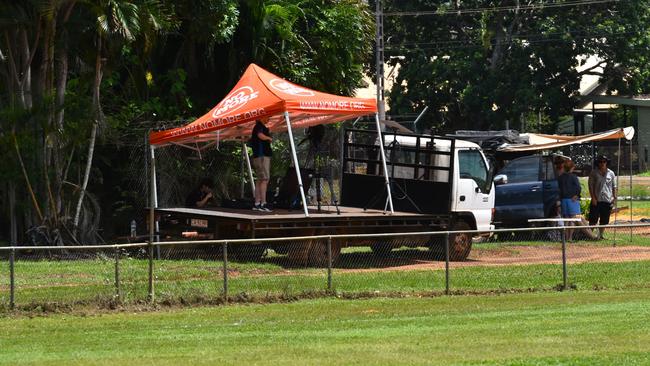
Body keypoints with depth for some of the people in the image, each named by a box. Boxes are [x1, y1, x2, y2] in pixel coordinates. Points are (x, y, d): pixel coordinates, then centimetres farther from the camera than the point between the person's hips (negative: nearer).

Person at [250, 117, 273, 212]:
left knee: (259, 181, 10)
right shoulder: (259, 126, -11)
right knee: (264, 180, -14)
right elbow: (261, 136, -31)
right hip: (262, 156, -11)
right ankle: (263, 204, -20)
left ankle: (257, 204, 11)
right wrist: (269, 138, -14)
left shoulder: (262, 127, 20)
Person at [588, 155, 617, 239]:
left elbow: (614, 186, 14)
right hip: (596, 200, -3)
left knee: (604, 220, 5)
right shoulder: (594, 173, 3)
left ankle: (600, 235, 13)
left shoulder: (611, 173, 10)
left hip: (607, 200, 3)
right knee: (593, 220, -5)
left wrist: (614, 197, 5)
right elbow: (591, 186, 0)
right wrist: (593, 198, -8)